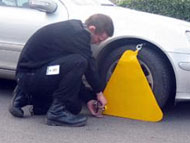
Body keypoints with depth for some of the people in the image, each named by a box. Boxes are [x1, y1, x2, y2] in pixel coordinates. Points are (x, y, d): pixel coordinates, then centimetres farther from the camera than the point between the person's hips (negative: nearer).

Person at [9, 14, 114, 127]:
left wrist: (88, 98, 15)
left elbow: (72, 71, 16)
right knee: (78, 62, -27)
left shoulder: (73, 29, 11)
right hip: (29, 75, -10)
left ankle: (26, 98, 19)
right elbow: (89, 64, -13)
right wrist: (99, 92, 3)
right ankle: (58, 111, -18)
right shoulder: (77, 33, -20)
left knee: (74, 107, 15)